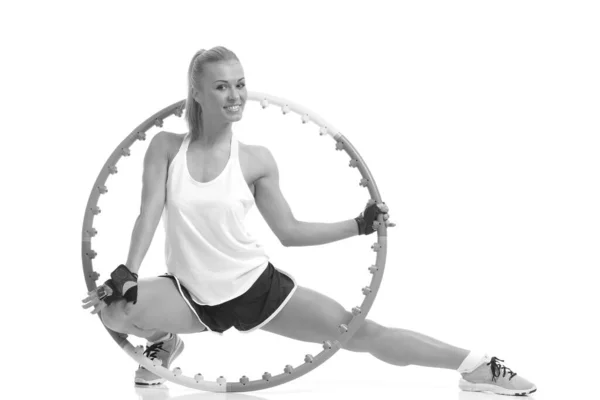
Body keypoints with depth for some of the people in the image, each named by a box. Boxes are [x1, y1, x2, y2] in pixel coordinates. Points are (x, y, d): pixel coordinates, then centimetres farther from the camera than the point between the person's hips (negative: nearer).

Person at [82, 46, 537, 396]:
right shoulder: (166, 146, -7)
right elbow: (150, 213, -10)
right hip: (193, 296, 1)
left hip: (257, 286, -1)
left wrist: (358, 225, -6)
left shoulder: (256, 160, -7)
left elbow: (289, 231, 0)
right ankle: (164, 341, 10)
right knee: (113, 309, -26)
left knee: (365, 332, -7)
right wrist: (126, 273, -23)